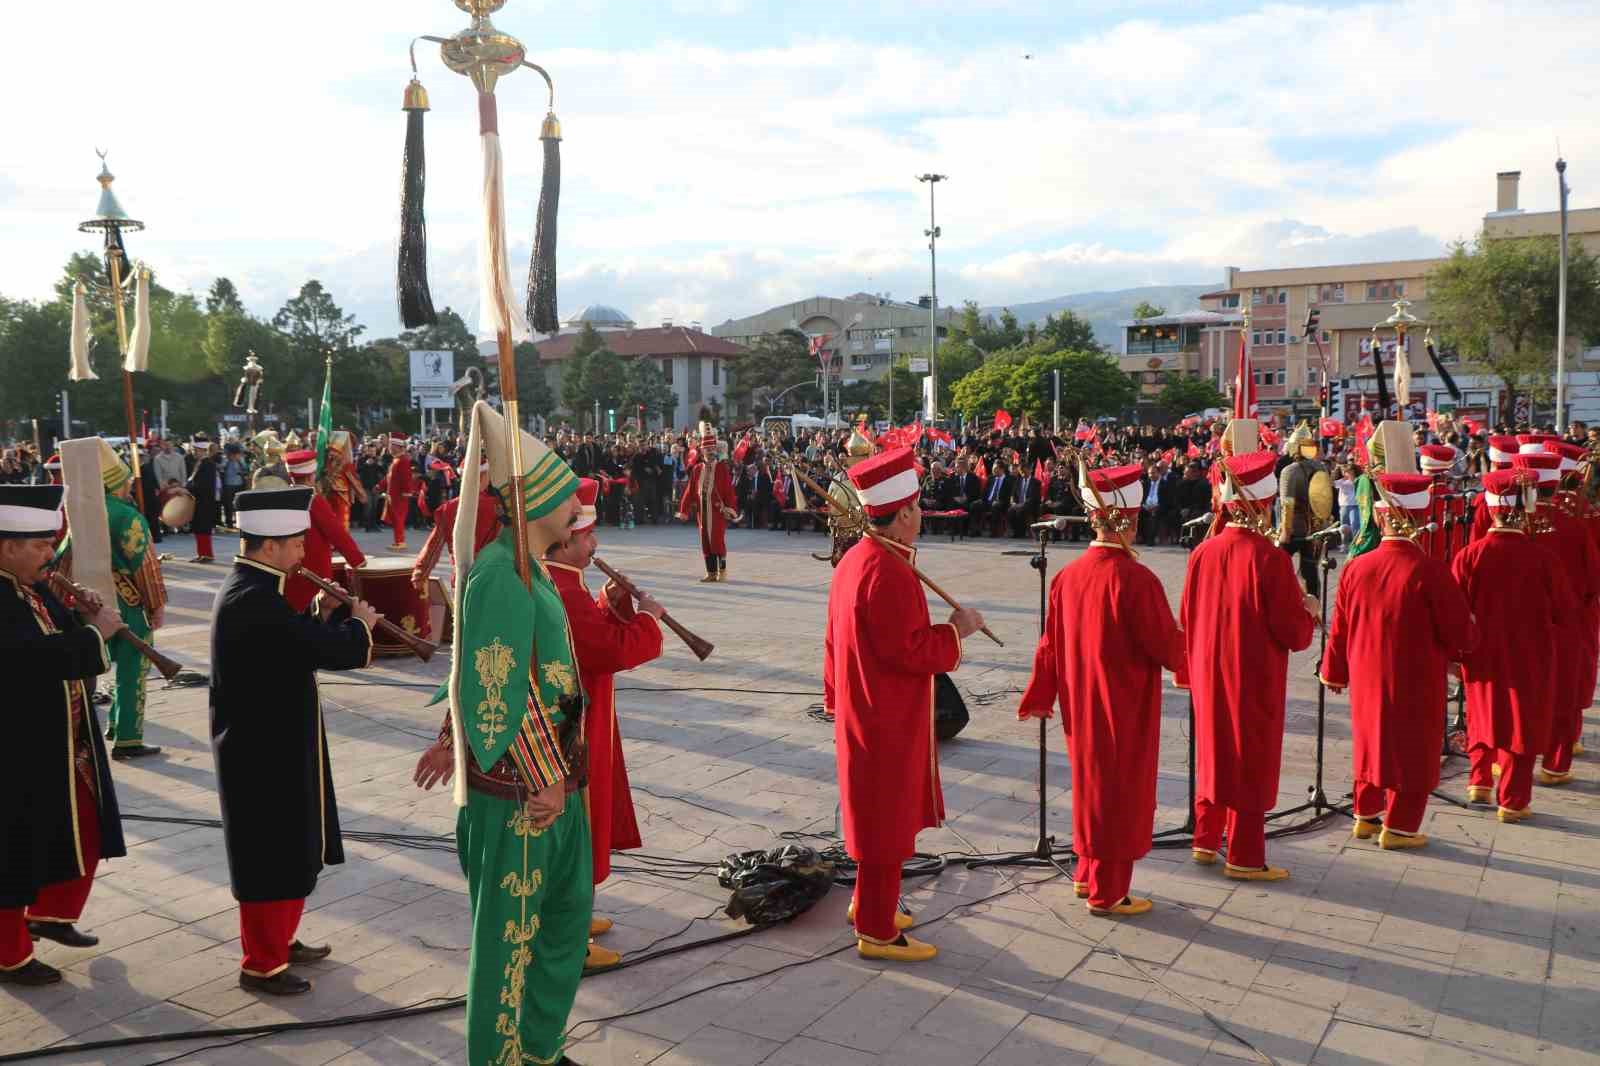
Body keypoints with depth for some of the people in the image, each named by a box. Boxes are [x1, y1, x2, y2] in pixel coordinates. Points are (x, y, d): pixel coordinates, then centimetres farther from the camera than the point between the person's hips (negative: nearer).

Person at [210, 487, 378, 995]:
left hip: (268, 747, 10)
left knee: (290, 851, 22)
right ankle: (262, 965, 18)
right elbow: (341, 652, -27)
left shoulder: (247, 588, 7)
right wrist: (359, 622, -8)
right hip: (267, 754, -10)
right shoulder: (256, 600, -26)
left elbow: (300, 644, 14)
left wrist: (326, 613, 1)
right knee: (276, 857, 4)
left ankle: (275, 940, 38)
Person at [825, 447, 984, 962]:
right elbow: (909, 650, -26)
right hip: (889, 721, -10)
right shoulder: (889, 573, -25)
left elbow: (835, 642, 12)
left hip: (861, 713, 10)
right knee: (887, 821, 3)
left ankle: (868, 904, 37)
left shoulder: (853, 561, 6)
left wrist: (836, 697, 20)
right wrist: (956, 631, -11)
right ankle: (877, 930, 15)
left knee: (878, 815, 22)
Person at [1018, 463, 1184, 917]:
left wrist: (1040, 697, 14)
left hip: (1082, 707, 6)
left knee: (1091, 784, 21)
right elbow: (1167, 646, -16)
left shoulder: (1068, 575, -3)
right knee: (1121, 794, 7)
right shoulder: (1136, 578, -22)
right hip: (1126, 711, -6)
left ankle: (1088, 874, 34)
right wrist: (1187, 650, 7)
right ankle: (1107, 893, 18)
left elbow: (1050, 642, 4)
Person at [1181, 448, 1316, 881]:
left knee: (1213, 751, 20)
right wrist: (1309, 611, 6)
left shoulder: (1202, 552, -4)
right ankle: (1244, 857, 15)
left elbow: (1186, 622, 5)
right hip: (1254, 682, -5)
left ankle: (1206, 840, 30)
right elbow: (1294, 634, -15)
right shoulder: (1270, 558, -20)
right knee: (1251, 761, 7)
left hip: (1209, 677, 5)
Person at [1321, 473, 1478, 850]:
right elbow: (1461, 634, -14)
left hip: (1367, 681, 4)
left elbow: (1339, 629, 2)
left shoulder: (1356, 568, -8)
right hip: (1416, 685, -4)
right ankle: (1398, 826, 18)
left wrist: (1335, 673, 15)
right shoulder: (1429, 570, -20)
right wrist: (1461, 645, 10)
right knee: (1412, 751, 11)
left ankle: (1366, 815, 32)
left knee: (1372, 743, 20)